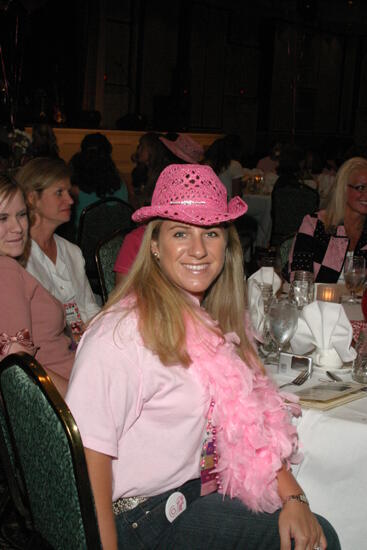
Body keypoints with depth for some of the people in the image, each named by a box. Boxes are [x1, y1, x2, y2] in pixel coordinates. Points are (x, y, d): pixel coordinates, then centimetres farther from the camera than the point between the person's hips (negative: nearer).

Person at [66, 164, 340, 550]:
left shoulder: (210, 323, 5)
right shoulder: (121, 334, -21)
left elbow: (248, 422, 9)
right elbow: (88, 456, -22)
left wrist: (292, 496, -1)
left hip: (198, 492, 7)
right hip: (143, 518, -7)